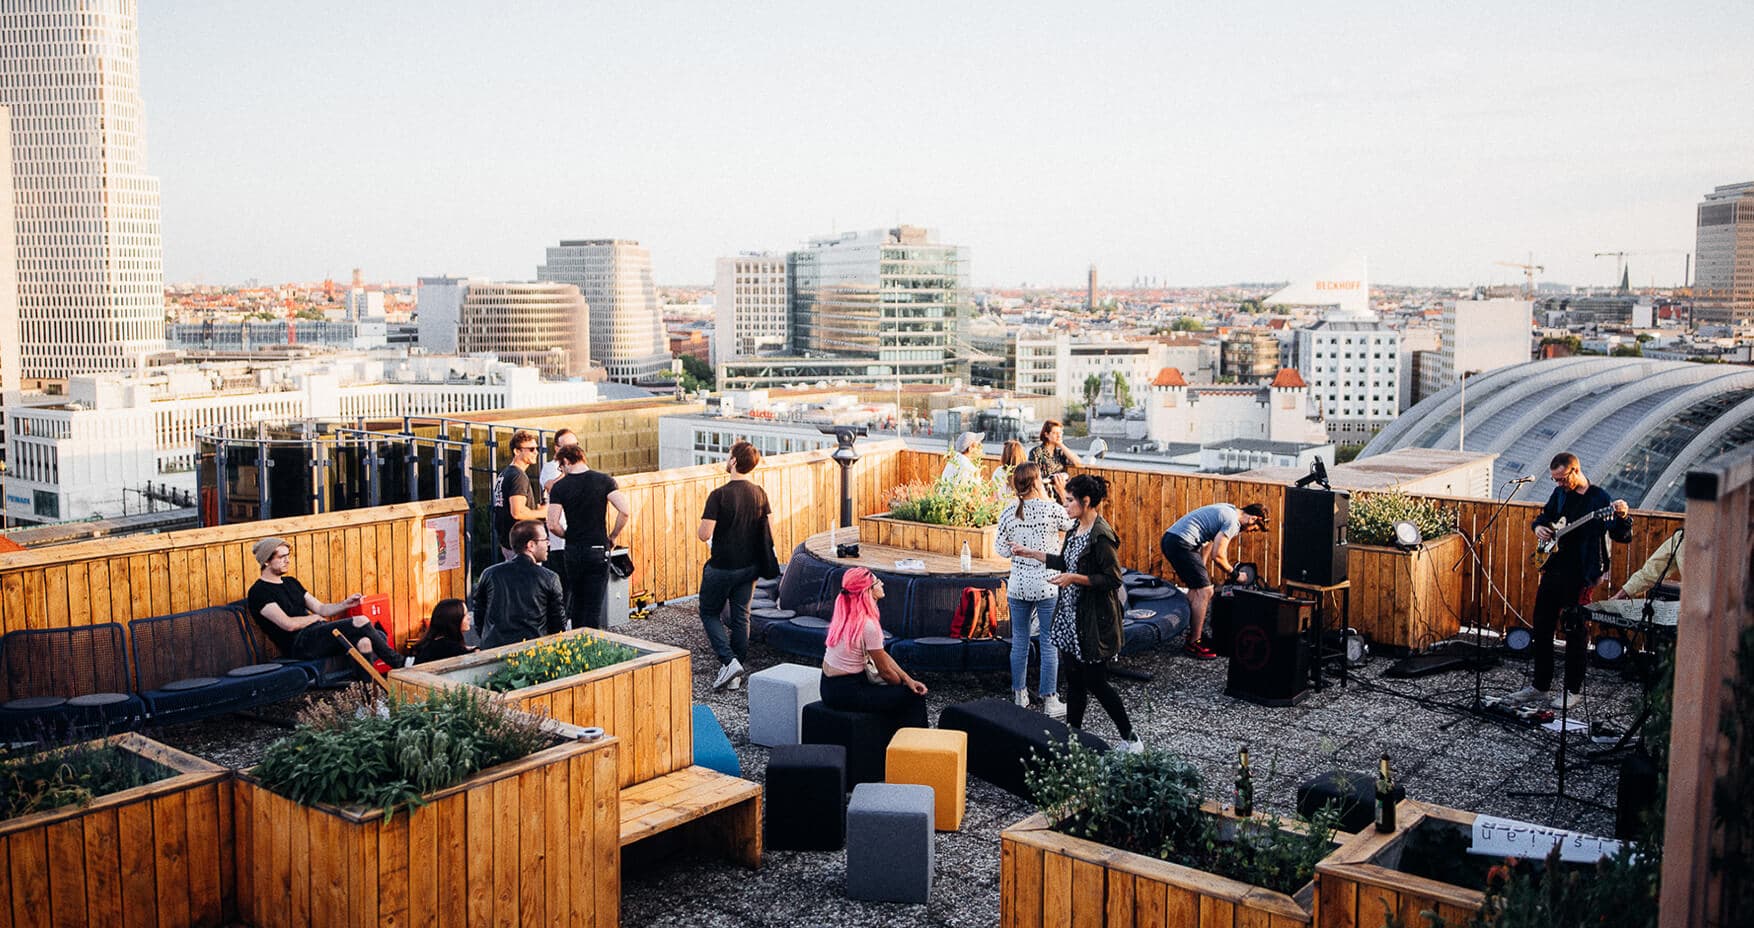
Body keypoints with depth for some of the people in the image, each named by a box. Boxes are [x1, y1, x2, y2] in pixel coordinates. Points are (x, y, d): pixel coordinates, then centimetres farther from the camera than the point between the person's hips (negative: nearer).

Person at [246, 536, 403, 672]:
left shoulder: (290, 582, 24)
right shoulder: (259, 591, -3)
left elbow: (321, 608, 21)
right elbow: (288, 624, -14)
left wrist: (345, 604, 3)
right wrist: (315, 618, 2)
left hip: (320, 634, 9)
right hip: (299, 644, -9)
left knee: (365, 641, -19)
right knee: (360, 622, -23)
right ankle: (398, 662, -13)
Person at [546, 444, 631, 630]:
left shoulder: (559, 486, -2)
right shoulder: (604, 480, -4)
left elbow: (552, 525, -8)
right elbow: (624, 510, -14)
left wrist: (569, 536, 11)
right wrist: (613, 537, 0)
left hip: (572, 551, 2)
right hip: (598, 550, -2)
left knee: (578, 600, 18)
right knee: (594, 607, 2)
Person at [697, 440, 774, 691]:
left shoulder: (719, 495, -19)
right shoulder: (760, 494, -1)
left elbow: (704, 534, -21)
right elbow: (767, 529, 7)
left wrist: (705, 524, 1)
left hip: (722, 566, -5)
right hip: (750, 566, 5)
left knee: (709, 613, 11)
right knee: (741, 616, 12)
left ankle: (728, 661, -6)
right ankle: (736, 674, 16)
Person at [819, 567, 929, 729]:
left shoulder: (846, 615, 4)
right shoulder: (868, 625, -24)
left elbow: (883, 654, 9)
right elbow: (885, 671, -12)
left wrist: (908, 680, 3)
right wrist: (905, 684, 7)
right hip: (845, 693, -9)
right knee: (914, 697, 1)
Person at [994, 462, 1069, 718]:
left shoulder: (1008, 513, -3)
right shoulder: (1052, 509, -12)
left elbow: (1001, 549, 4)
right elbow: (1073, 525, 7)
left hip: (1018, 586, 3)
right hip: (1047, 585, -3)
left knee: (1019, 642, 14)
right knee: (1049, 643, 4)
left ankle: (1020, 696, 23)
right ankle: (1049, 700, 8)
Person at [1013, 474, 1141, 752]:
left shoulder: (1102, 536, -19)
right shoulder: (1076, 529, 9)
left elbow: (1113, 579, -20)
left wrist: (1075, 579, -23)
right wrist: (1032, 553, 23)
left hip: (1093, 622, -9)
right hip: (1070, 616, 9)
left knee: (1096, 682, -1)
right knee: (1073, 680, 13)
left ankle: (1130, 738, 13)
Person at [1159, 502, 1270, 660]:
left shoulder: (1228, 511, 19)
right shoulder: (1233, 522, -11)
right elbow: (1217, 556, -14)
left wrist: (1201, 569, 26)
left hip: (1169, 538, 11)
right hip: (1181, 543, -11)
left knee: (1196, 588, 21)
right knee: (1205, 592, -7)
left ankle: (1193, 633, 30)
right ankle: (1194, 644, -3)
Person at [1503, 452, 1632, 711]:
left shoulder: (1599, 498, -11)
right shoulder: (1560, 493, 9)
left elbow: (1622, 536, -17)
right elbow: (1544, 516, 26)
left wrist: (1623, 517, -37)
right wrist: (1538, 527, 4)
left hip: (1579, 575, -7)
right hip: (1554, 570, 7)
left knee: (1574, 633, 1)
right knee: (1542, 628, 11)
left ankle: (1573, 690, 14)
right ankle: (1539, 686, 21)